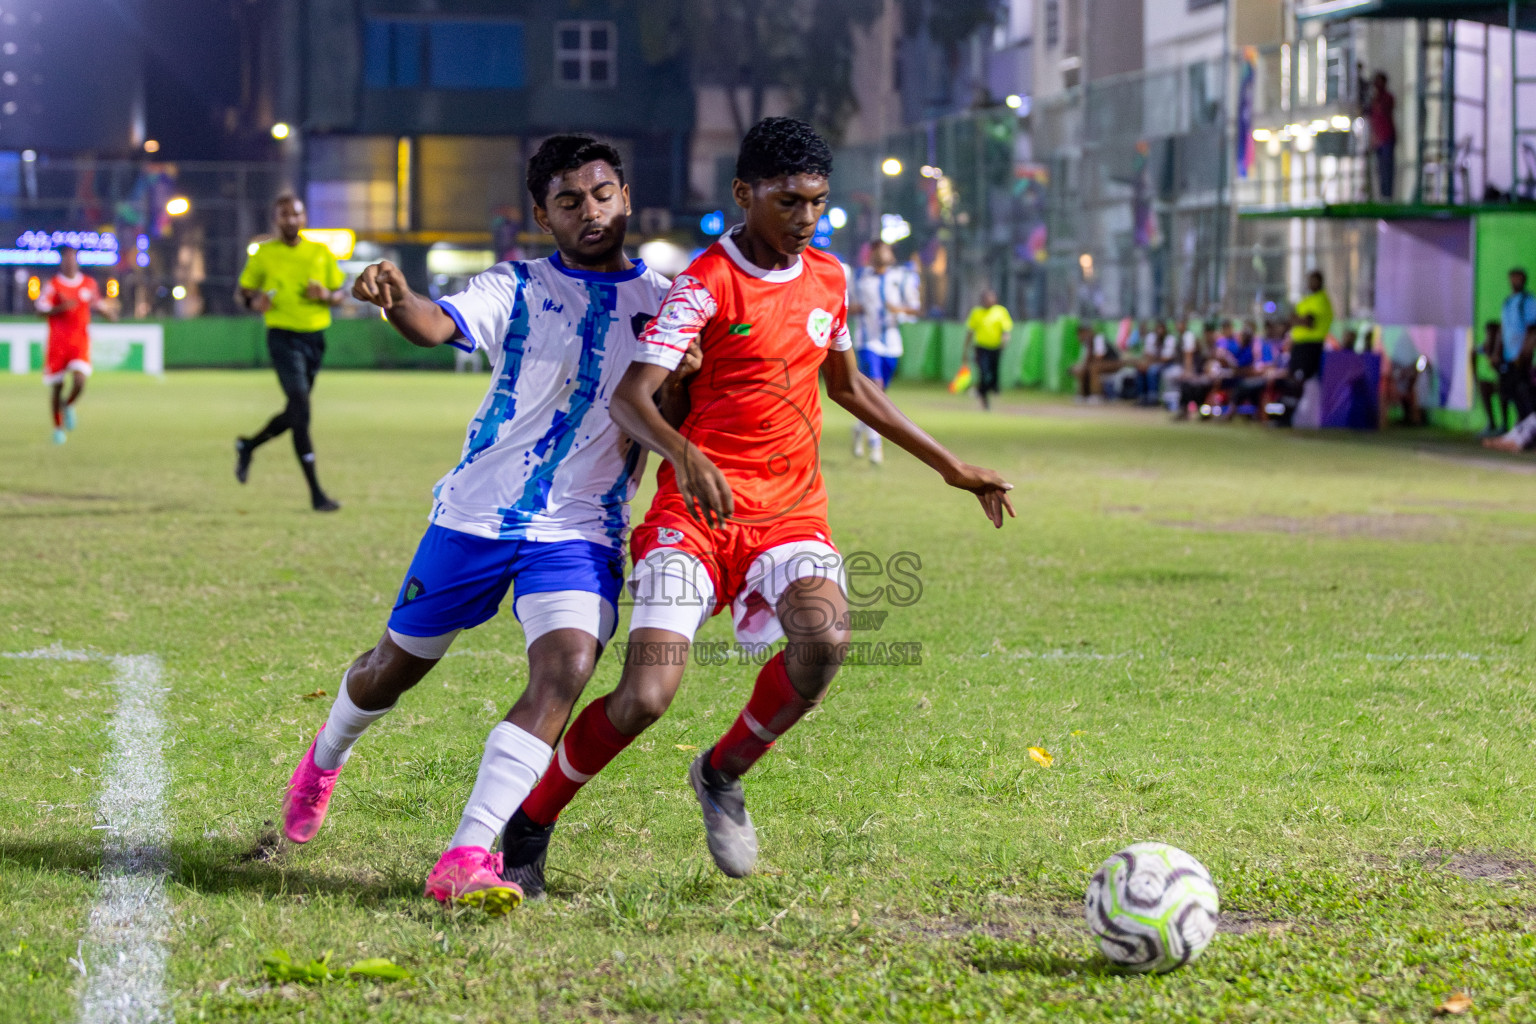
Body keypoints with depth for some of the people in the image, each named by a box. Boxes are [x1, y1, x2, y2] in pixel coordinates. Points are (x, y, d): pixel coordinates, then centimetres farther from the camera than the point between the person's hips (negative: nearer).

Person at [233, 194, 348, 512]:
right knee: (301, 408, -15)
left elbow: (341, 293, 13)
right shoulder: (264, 253, 1)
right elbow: (243, 290, 10)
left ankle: (248, 446, 42)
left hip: (315, 337, 5)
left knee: (295, 414, 14)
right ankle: (316, 492, -14)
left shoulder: (321, 253, 8)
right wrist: (253, 301, -13)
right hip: (283, 337, -5)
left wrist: (326, 296, -10)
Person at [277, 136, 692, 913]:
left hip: (581, 531, 0)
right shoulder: (516, 288, -1)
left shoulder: (664, 303, 5)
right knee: (397, 665, 13)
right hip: (475, 516, 0)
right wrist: (398, 301, -44)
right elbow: (440, 325, -21)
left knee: (565, 671, -24)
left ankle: (466, 858, -27)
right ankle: (326, 757, 48)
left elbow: (665, 422, 7)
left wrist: (680, 383, -16)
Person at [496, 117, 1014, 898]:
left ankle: (723, 774, 1)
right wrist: (684, 454, -40)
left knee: (824, 637, -27)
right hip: (697, 508, -4)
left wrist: (950, 466, 29)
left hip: (789, 510, 5)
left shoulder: (826, 279, 10)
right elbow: (628, 396, -19)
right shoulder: (707, 282, -9)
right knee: (646, 696, -18)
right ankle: (527, 830, 7)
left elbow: (848, 386, 28)